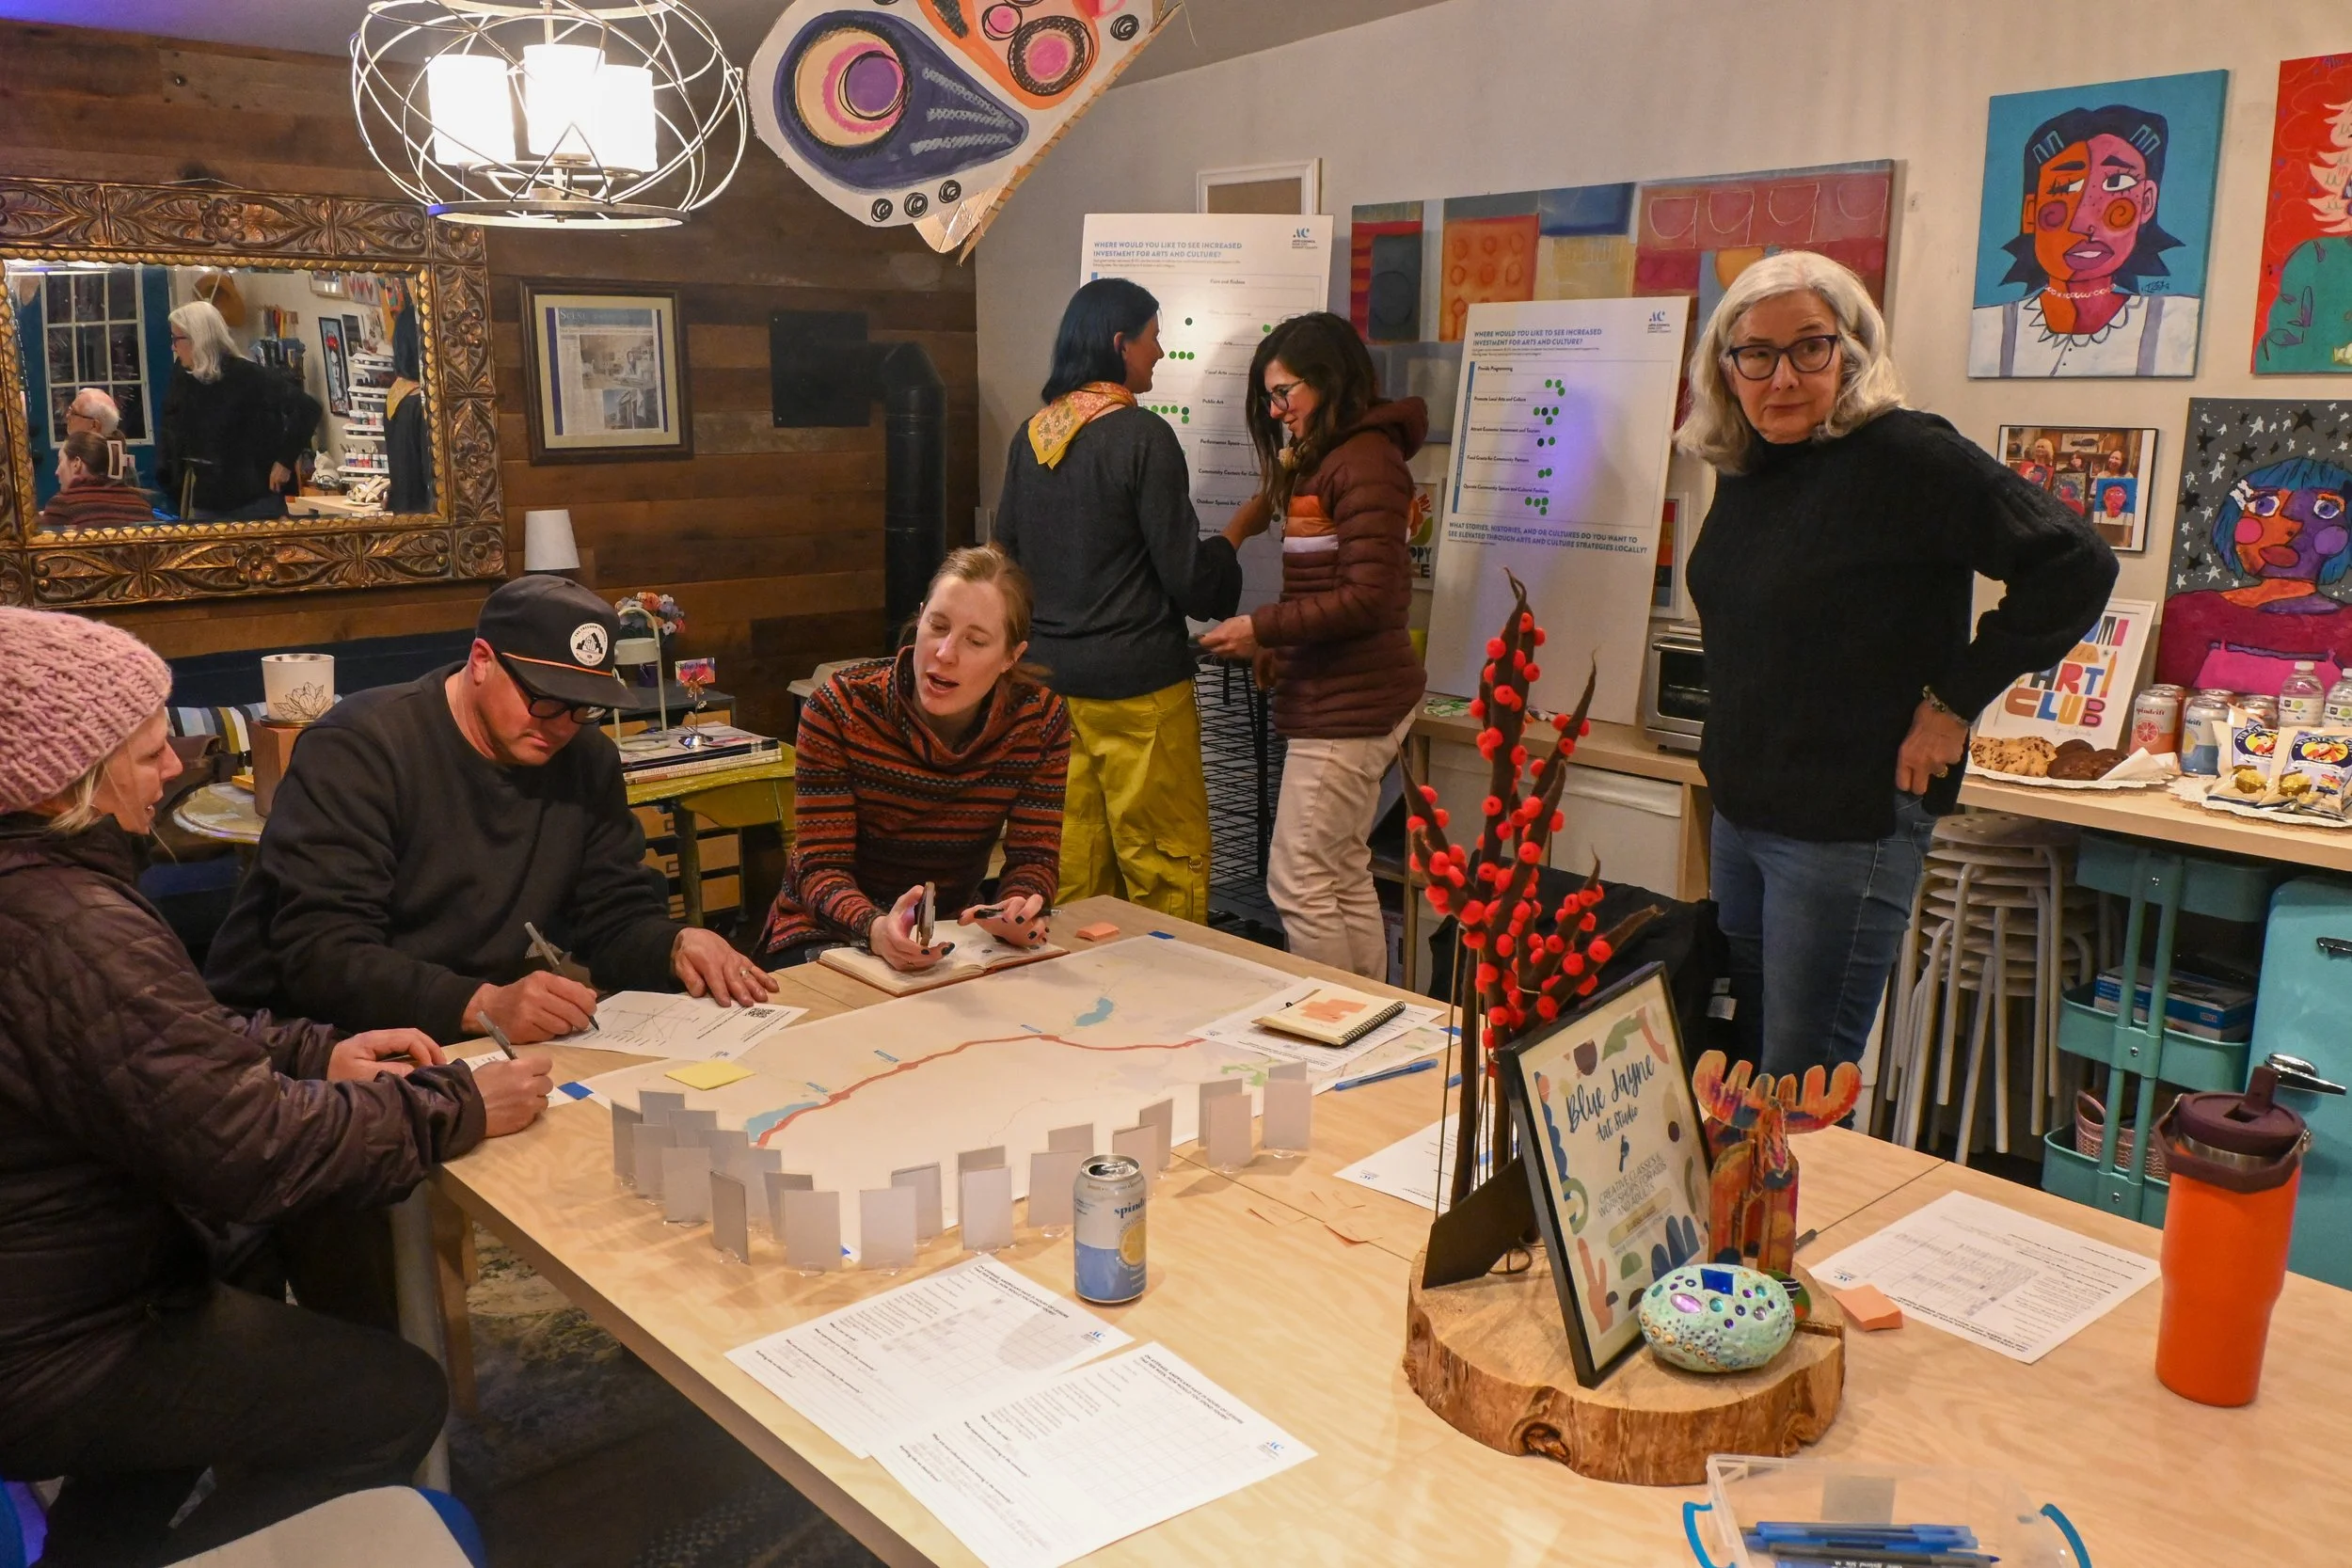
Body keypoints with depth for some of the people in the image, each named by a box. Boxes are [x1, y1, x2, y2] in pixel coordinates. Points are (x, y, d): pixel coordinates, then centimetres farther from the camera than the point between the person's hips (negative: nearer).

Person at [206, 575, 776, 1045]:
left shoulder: (588, 759, 4)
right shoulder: (358, 748, -16)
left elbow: (616, 917, 8)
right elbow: (320, 953, -25)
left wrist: (678, 945, -16)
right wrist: (481, 1006, -39)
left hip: (476, 1041, 7)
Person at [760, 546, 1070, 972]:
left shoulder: (1042, 720, -9)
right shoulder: (839, 709, -17)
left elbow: (1034, 857, -8)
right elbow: (821, 866, -19)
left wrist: (1016, 911, -33)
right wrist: (876, 928, -41)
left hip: (952, 934, 4)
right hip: (829, 933, -4)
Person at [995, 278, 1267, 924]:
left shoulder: (1030, 435, 7)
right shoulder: (1142, 436, -13)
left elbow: (1007, 553, 16)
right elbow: (1189, 578, -13)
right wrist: (1238, 529, 3)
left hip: (1051, 677, 7)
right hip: (1135, 687, -7)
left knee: (1073, 870, 13)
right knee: (1167, 871, 2)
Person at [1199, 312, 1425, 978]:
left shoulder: (1364, 462, -14)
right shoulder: (1324, 461, 17)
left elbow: (1370, 597, -21)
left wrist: (1263, 630, -17)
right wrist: (1282, 647, 6)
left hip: (1349, 704, -10)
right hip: (1351, 698, 10)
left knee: (1298, 884, -4)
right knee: (1345, 880, 15)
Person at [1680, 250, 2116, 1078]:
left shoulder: (1906, 455, -16)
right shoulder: (1744, 467, 7)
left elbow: (2077, 564, -18)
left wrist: (1955, 701, -15)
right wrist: (1726, 753, 13)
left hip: (1849, 824, -8)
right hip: (1739, 813, 8)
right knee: (1739, 1066, 17)